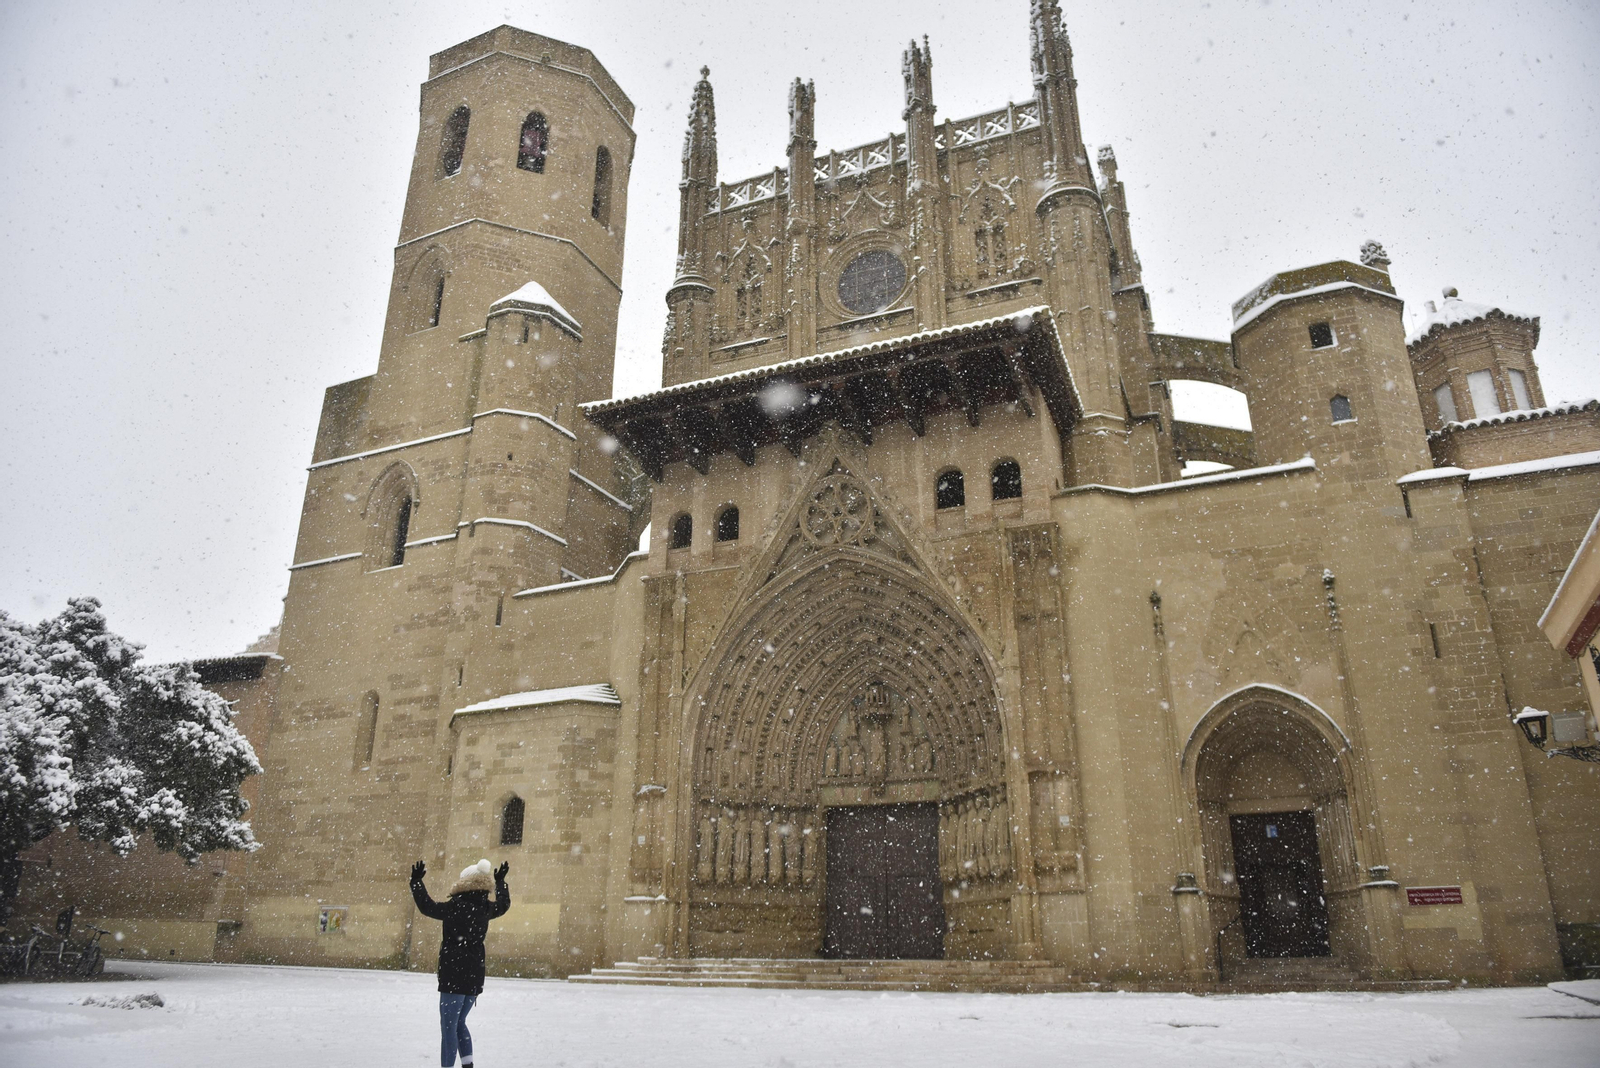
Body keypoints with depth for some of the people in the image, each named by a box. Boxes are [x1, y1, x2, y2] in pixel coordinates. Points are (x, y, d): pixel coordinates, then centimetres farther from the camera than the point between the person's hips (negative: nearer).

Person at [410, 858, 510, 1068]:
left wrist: (416, 881, -8)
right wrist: (501, 881, 42)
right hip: (474, 974, 7)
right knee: (459, 1024, 19)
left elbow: (428, 907, -16)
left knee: (449, 1027, -2)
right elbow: (504, 904, 27)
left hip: (454, 975, -7)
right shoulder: (485, 908, 6)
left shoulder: (457, 906, -15)